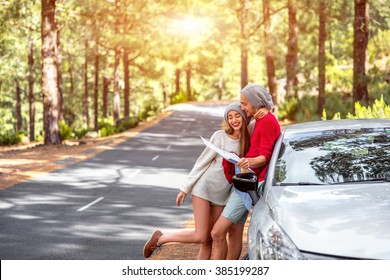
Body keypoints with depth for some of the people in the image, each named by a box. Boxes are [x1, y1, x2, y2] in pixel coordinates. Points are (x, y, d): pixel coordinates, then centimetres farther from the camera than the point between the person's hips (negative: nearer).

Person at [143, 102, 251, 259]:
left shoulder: (248, 140, 4)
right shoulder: (220, 136, -8)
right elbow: (202, 161, -5)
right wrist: (185, 188, -4)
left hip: (222, 196, 5)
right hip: (203, 189, -5)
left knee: (210, 240, 4)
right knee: (200, 236, -9)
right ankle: (159, 239, 10)